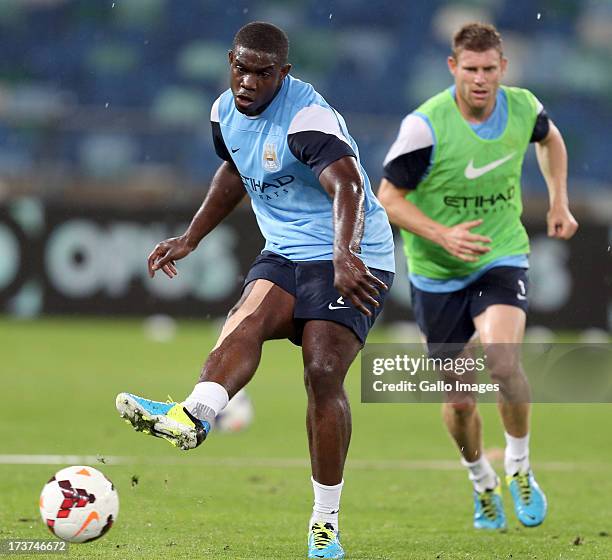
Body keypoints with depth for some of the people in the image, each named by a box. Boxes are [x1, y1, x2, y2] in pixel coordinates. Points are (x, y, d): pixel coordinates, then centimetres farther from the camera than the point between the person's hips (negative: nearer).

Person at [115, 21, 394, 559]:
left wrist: (345, 257, -55)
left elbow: (347, 188, -38)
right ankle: (193, 415, -56)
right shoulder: (226, 111, 5)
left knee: (323, 373, -19)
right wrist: (190, 239, 24)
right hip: (284, 255, 6)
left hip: (351, 261, -6)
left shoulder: (309, 119, -22)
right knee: (249, 317, -26)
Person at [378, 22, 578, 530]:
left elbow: (550, 139, 18)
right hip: (437, 273, -1)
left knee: (503, 361, -26)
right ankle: (482, 483, 35)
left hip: (502, 258, 1)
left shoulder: (523, 108, -8)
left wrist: (559, 202, 12)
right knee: (459, 400, 6)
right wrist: (442, 235, -26)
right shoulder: (425, 125, -20)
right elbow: (388, 197, -12)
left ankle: (520, 469, -2)